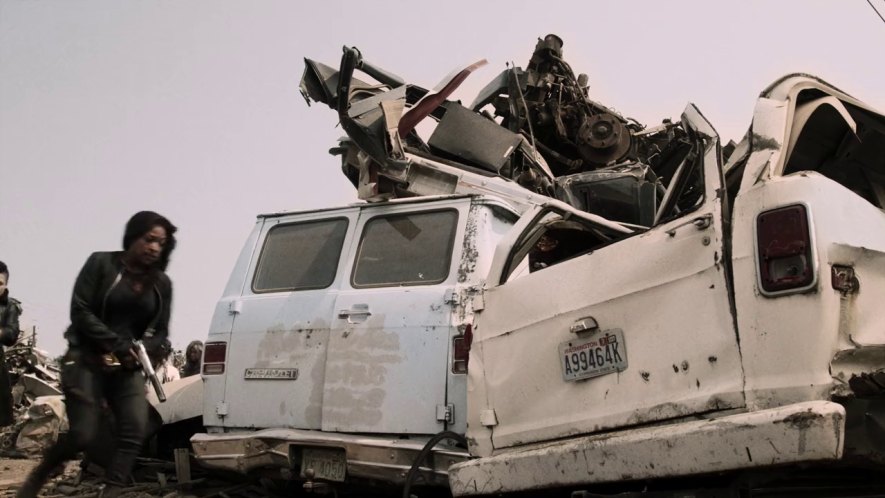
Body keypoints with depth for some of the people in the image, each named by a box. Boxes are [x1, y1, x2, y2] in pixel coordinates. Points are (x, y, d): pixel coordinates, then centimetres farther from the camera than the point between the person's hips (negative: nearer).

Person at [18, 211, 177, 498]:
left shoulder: (162, 283, 8)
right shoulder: (101, 264, -3)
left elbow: (160, 331, 10)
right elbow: (80, 311, -9)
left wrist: (138, 352, -12)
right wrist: (119, 345, -17)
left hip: (129, 367, 4)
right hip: (87, 360, -4)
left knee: (134, 432, -14)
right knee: (85, 435, -8)